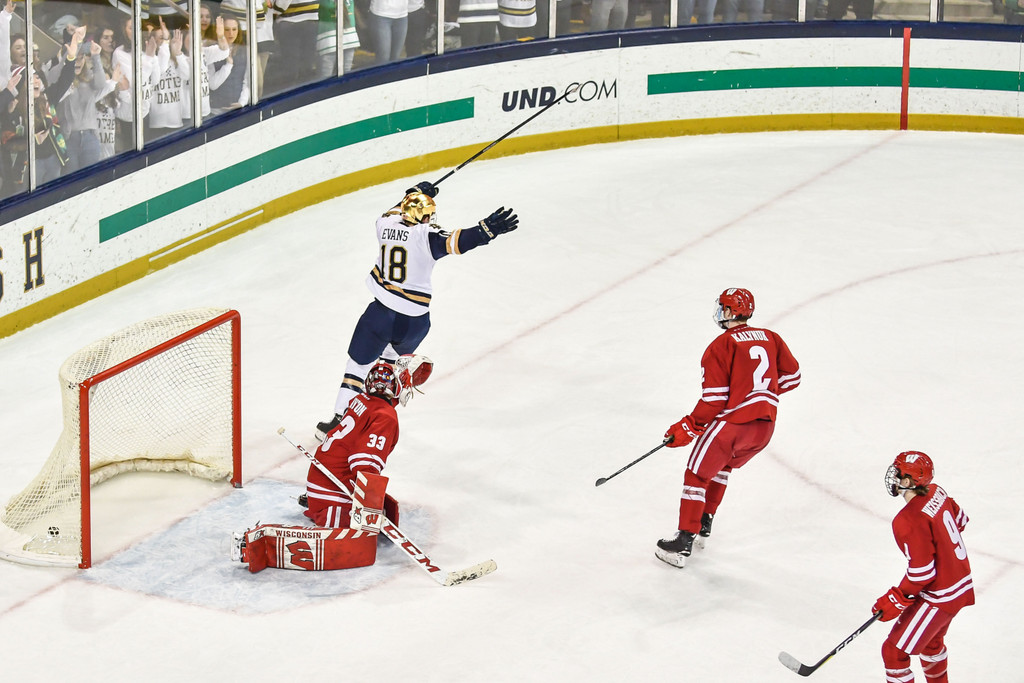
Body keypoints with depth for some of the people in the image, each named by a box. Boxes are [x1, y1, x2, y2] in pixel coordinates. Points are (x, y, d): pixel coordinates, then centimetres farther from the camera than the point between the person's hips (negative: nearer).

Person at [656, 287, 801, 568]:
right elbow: (791, 376, 13)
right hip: (765, 426, 7)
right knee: (722, 465, 30)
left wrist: (688, 428, -3)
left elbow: (714, 398, -13)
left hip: (732, 423, -7)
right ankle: (704, 524, 32)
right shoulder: (770, 338, 10)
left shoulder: (721, 346, -9)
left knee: (697, 474, 3)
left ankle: (684, 542, -2)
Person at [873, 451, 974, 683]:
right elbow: (960, 520, 15)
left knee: (894, 652, -2)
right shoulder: (936, 492, -4)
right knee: (930, 640, 33)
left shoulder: (909, 521, -29)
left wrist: (896, 601, -16)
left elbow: (922, 572, -27)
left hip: (939, 597, -10)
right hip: (961, 585, 10)